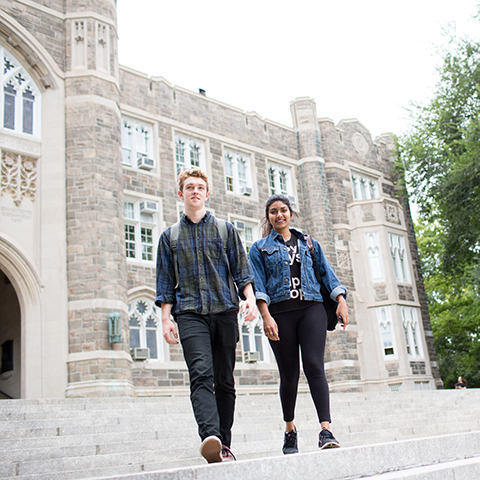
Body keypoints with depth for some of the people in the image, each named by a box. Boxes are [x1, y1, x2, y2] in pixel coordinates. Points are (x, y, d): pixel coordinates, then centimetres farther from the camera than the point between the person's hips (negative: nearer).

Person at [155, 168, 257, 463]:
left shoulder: (226, 229, 15)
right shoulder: (170, 236, 15)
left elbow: (242, 270, 10)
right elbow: (165, 283, 12)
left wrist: (250, 298, -6)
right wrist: (166, 318, 2)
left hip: (225, 311, 1)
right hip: (190, 313, -1)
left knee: (224, 380, 3)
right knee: (201, 373, -21)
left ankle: (224, 444, 13)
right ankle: (210, 437, -34)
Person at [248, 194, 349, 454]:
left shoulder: (307, 243, 19)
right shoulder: (260, 248, 12)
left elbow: (326, 272, 15)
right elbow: (258, 284, 0)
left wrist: (341, 301, 0)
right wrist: (266, 316, -13)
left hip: (311, 308, 1)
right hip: (280, 312, -1)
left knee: (314, 366, -13)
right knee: (288, 374, 3)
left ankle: (326, 430, -17)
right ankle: (290, 429, 22)